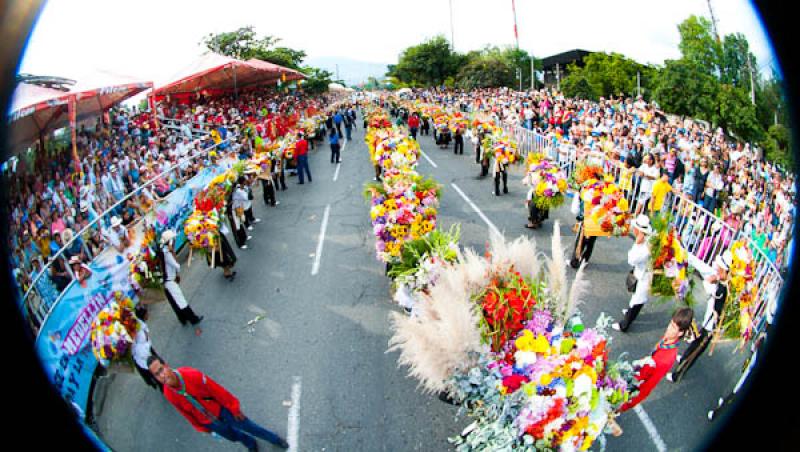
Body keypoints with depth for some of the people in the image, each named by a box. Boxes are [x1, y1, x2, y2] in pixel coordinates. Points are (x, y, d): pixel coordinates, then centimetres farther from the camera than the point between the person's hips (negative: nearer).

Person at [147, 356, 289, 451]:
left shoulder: (191, 374, -35)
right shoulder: (168, 395, -21)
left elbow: (217, 390, -22)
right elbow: (187, 413, -3)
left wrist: (234, 408, -13)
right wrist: (202, 428, 10)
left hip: (221, 410, -3)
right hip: (208, 421, 3)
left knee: (249, 427, 14)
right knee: (233, 436, 23)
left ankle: (275, 439, 40)